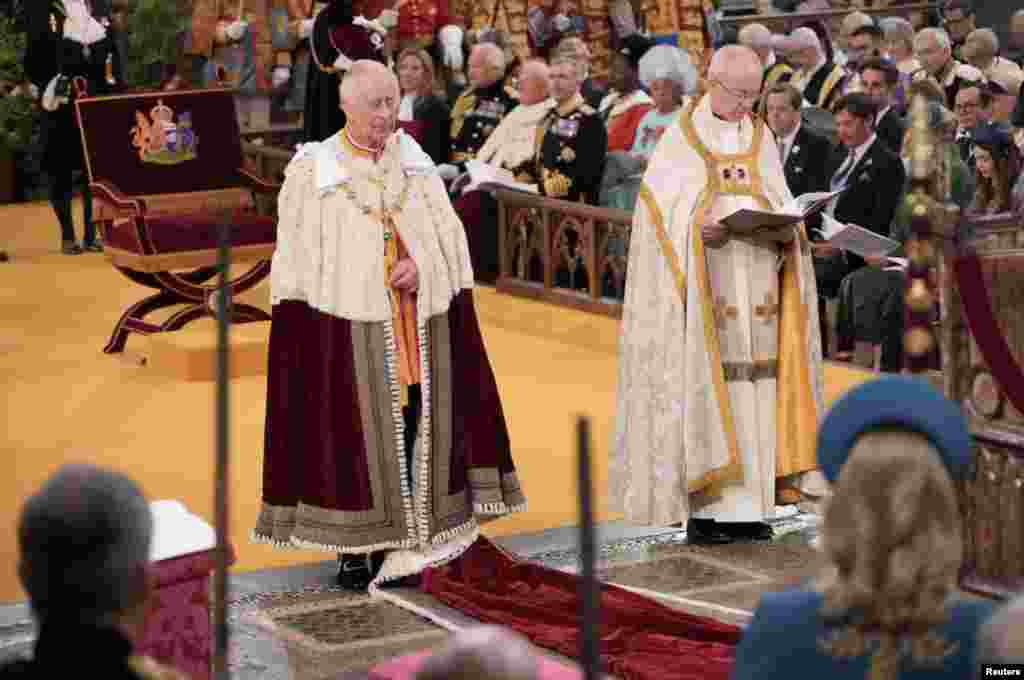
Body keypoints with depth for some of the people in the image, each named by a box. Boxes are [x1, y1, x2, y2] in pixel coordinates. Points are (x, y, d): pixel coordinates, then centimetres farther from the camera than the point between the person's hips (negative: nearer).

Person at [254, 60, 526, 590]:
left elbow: (450, 235, 10)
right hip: (347, 325, -3)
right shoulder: (312, 171, -2)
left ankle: (400, 545, 15)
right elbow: (296, 257, -2)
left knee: (411, 424, 5)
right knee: (351, 432, -1)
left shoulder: (415, 164, 10)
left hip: (417, 324, 4)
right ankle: (353, 550, 8)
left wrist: (422, 268, -10)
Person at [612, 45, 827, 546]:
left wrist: (786, 231, -8)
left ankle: (747, 506, 6)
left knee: (754, 385, 2)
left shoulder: (761, 139, 14)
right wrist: (698, 228, -23)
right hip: (703, 285, -4)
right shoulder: (680, 139, 0)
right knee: (703, 381, -8)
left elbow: (778, 201, 13)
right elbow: (660, 210, -5)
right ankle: (701, 510, -5)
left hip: (755, 286, 4)